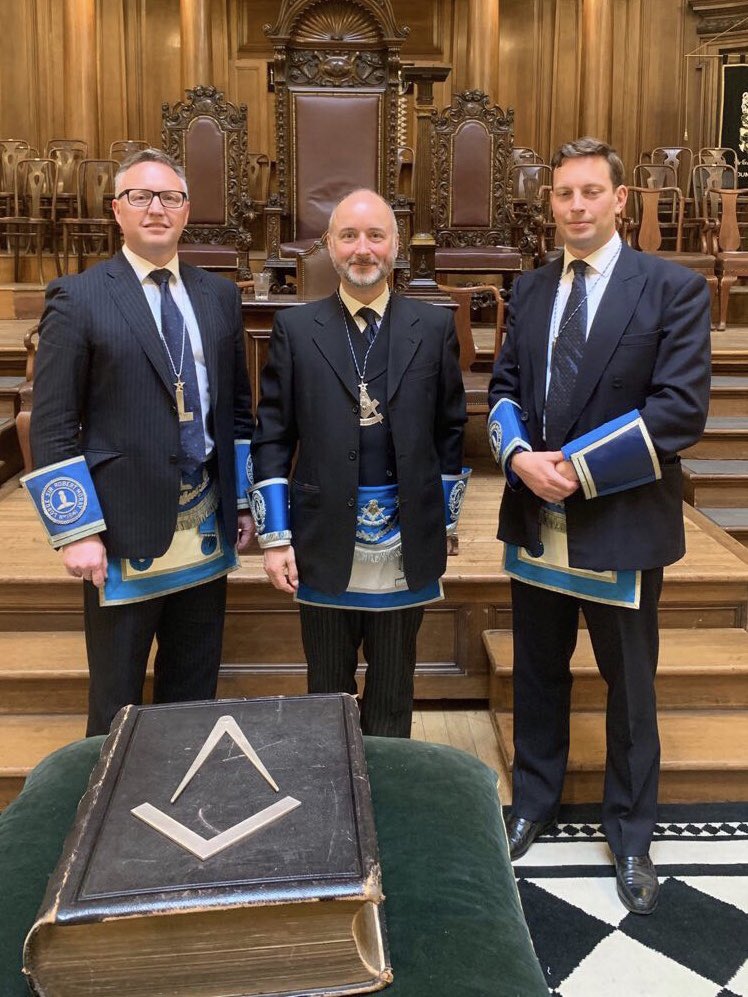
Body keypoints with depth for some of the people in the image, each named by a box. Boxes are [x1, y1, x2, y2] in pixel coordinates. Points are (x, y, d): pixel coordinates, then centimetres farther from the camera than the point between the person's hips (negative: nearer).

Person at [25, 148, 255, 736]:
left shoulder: (219, 296, 9)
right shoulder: (78, 300, -6)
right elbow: (52, 428, -8)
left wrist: (242, 501, 9)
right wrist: (77, 533, -13)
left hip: (207, 532, 4)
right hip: (124, 535, -4)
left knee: (196, 695, 17)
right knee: (116, 705, 11)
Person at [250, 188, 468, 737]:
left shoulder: (433, 327, 3)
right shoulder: (295, 328, 1)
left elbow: (450, 431, 7)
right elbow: (271, 438, 0)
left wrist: (444, 527, 8)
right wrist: (275, 537, -4)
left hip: (406, 550, 1)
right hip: (325, 549, 0)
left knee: (393, 695, 14)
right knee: (327, 692, 15)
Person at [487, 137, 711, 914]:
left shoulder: (674, 290, -8)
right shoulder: (529, 291, 8)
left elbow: (681, 411, -15)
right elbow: (503, 388, 8)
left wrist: (579, 467, -19)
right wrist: (520, 457, -12)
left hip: (622, 527, -4)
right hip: (535, 522, 5)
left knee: (629, 685, 11)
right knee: (537, 673, 18)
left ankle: (630, 834, 31)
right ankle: (532, 805, 38)